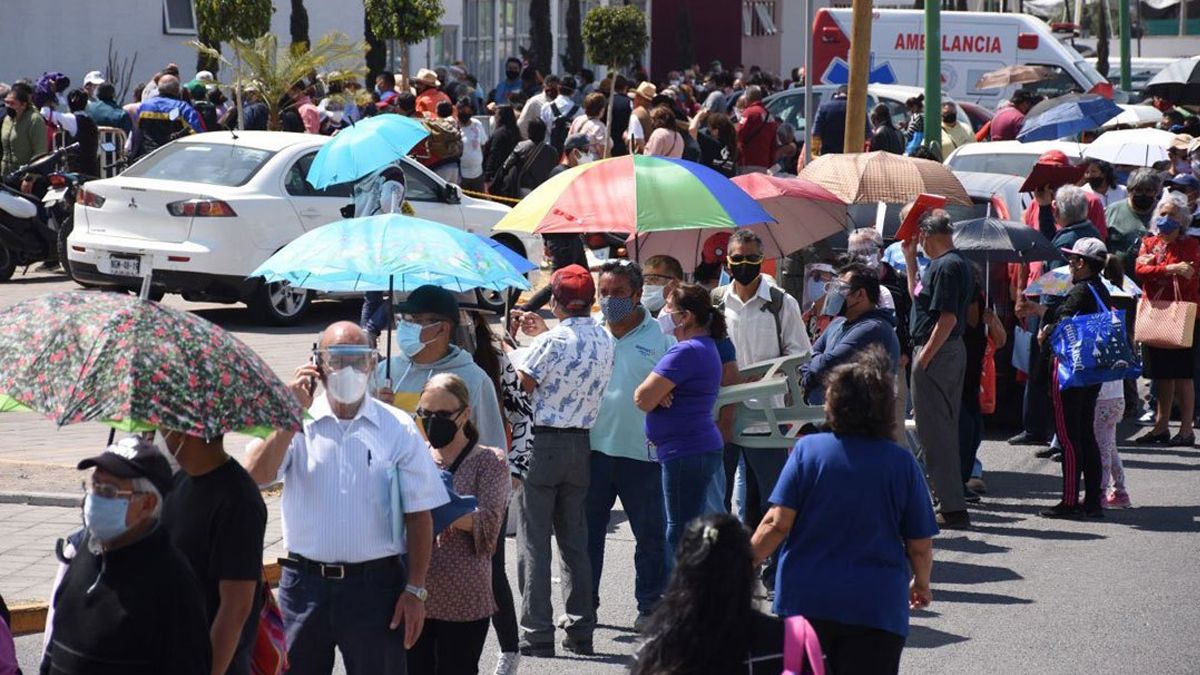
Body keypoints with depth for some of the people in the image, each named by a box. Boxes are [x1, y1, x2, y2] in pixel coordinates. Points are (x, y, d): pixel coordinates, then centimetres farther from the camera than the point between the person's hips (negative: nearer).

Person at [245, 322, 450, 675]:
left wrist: (415, 590, -3)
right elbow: (255, 475, -13)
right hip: (305, 583, 1)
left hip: (376, 585, -1)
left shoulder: (398, 429, 2)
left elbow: (419, 516, 2)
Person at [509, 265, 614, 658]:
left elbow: (523, 384, -7)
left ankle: (536, 635, -5)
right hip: (581, 444, 6)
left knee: (534, 541, -2)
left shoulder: (551, 342, -16)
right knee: (575, 540, 13)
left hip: (543, 443, -6)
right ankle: (580, 630, 14)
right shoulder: (605, 341, 3)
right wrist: (539, 333, 25)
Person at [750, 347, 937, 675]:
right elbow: (921, 546, 2)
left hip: (805, 601, 0)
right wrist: (921, 585, 21)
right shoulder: (902, 463, -3)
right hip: (876, 608, 0)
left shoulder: (808, 449, -5)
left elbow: (778, 523, -9)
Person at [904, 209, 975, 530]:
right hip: (952, 351, 10)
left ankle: (953, 509, -5)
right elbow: (917, 295, 26)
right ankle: (952, 505, 22)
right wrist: (910, 261, 22)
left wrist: (923, 358, -21)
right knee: (946, 429, 16)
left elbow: (948, 318, -24)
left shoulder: (945, 267, -18)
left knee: (934, 431, -6)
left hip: (936, 353, -10)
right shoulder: (958, 263, 14)